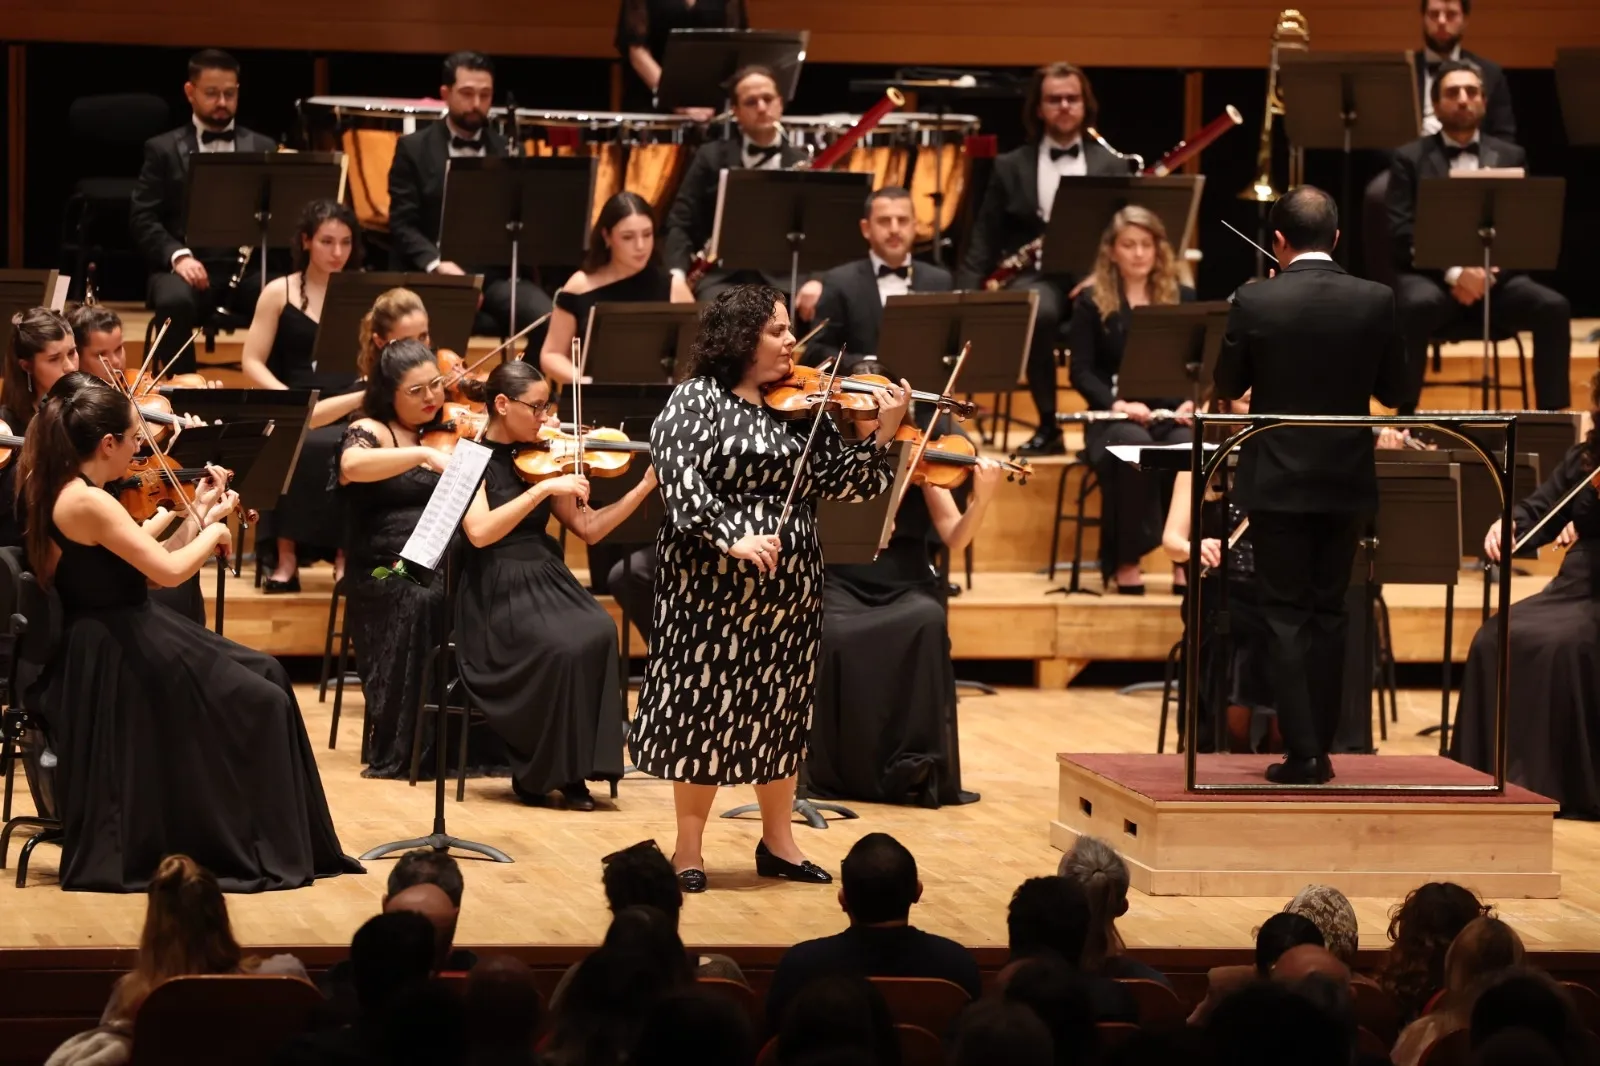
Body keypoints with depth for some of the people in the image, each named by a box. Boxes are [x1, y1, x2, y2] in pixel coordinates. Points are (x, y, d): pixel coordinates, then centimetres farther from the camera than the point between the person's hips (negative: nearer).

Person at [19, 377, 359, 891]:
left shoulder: (60, 492, 8)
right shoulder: (88, 502, -23)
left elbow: (144, 560, 12)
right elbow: (169, 570, -27)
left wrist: (199, 521, 7)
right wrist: (212, 535, -8)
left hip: (109, 647, 10)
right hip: (116, 658, -10)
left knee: (263, 675, 14)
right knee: (262, 703, -2)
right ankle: (268, 851, 9)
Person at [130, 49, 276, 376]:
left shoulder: (262, 149, 18)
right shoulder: (163, 150, 12)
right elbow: (142, 219, 2)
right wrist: (177, 254, -16)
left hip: (247, 266, 1)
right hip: (188, 266, -1)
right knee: (174, 302, -37)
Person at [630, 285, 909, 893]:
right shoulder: (697, 399, -7)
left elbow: (839, 482, 4)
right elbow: (681, 483, -18)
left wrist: (882, 436, -10)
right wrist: (731, 538, -28)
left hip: (789, 583, 5)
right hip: (710, 583, -5)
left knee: (780, 706, 12)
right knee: (705, 703, -1)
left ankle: (778, 842, 23)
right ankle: (689, 848, 8)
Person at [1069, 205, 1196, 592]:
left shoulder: (1183, 299, 13)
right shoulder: (1091, 302, 6)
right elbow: (1082, 371, -1)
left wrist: (1193, 401, -13)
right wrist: (1116, 403, -19)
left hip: (1172, 413, 2)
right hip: (1116, 416, -2)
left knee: (1190, 450, -34)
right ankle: (1126, 562, -27)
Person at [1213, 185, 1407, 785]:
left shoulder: (1255, 303, -12)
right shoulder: (1375, 302, -7)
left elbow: (1228, 386, 1)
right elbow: (1393, 391, 4)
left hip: (1278, 482, -2)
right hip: (1346, 482, 2)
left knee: (1285, 615, 3)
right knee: (1329, 612, 14)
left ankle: (1301, 755, -3)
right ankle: (1321, 747, 15)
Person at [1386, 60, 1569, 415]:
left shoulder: (1510, 157, 15)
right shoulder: (1410, 158, 8)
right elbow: (1402, 233, -3)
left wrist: (1490, 271, -13)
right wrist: (1454, 272, -18)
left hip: (1495, 275, 2)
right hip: (1431, 274, -2)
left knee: (1553, 307, -26)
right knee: (1417, 305, -38)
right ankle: (1407, 415, -29)